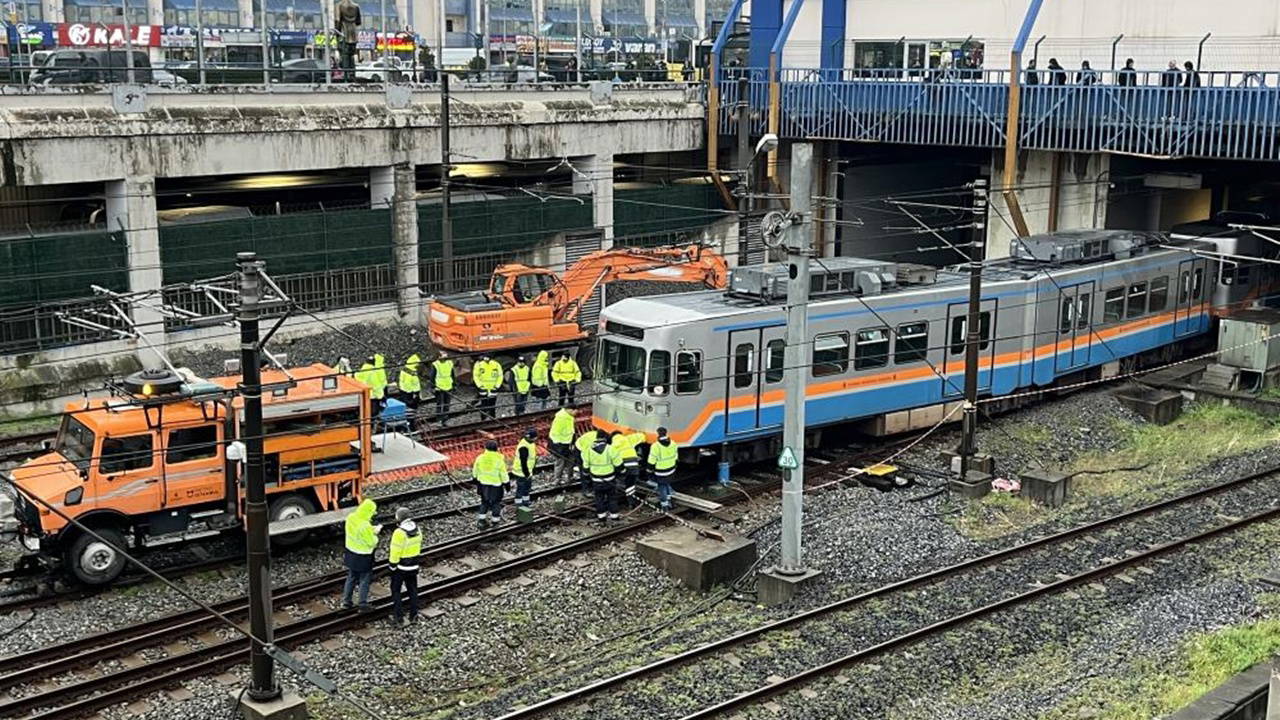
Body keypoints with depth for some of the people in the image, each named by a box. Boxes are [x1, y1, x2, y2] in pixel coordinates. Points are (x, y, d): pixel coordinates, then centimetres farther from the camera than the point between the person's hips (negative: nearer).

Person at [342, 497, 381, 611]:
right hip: (363, 558, -7)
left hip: (350, 554, 7)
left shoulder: (350, 518, -9)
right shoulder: (365, 526, -31)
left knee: (351, 577, 23)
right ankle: (363, 605, 20)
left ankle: (346, 601, 31)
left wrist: (371, 530, 3)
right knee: (364, 581, 10)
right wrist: (375, 532, -3)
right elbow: (372, 543, -20)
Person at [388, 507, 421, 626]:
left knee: (396, 591, 9)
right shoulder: (416, 529, -4)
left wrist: (392, 566, -10)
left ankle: (399, 618, 9)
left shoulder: (399, 532, -25)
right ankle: (413, 616, 24)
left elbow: (395, 552, -20)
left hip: (400, 566, -6)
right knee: (412, 590, 18)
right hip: (413, 565, 6)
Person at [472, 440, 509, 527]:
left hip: (483, 484, 3)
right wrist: (507, 484, 1)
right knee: (496, 501, 18)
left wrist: (475, 480, 19)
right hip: (496, 485, -3)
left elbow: (475, 471, 3)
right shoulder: (499, 461, -21)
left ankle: (481, 520, 17)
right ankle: (494, 520, 28)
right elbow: (504, 475, -13)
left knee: (484, 501, 21)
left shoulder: (480, 458, -10)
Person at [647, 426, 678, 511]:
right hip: (671, 470, 5)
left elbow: (652, 461, -17)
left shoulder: (655, 446, -24)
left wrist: (650, 471, -3)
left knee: (661, 486, 13)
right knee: (667, 484, 26)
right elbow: (676, 457, 7)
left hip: (660, 472, -5)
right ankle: (668, 501, 36)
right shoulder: (673, 444, -7)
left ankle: (664, 504, 19)